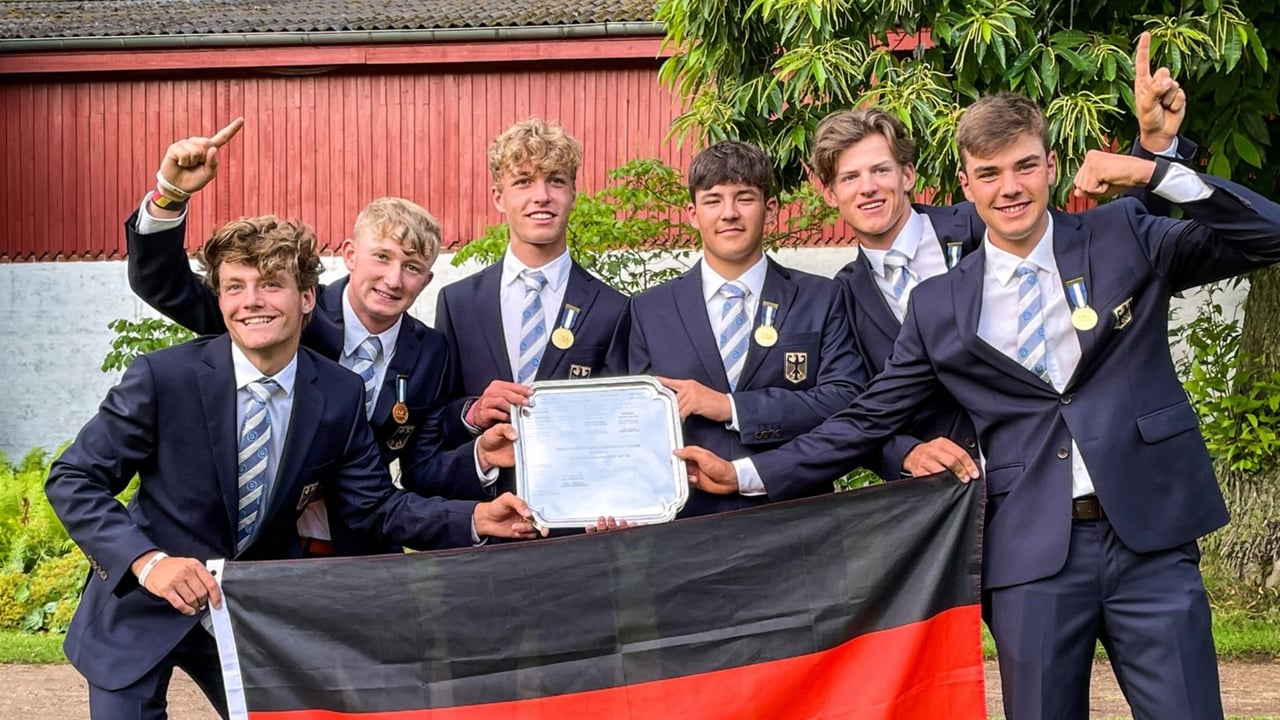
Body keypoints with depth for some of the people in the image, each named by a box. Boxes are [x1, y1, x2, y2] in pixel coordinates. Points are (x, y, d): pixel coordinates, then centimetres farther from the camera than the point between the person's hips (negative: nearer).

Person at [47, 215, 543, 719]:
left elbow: (373, 505, -1)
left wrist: (474, 519, -17)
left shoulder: (340, 395, -8)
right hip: (143, 612, -3)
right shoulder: (163, 376, -18)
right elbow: (72, 480, -14)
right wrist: (147, 560, -29)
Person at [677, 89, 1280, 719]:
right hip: (1033, 555, 1)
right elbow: (868, 419, 12)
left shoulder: (1124, 238, 6)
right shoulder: (939, 306, 9)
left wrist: (1156, 172, -11)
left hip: (1149, 538, -1)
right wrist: (747, 475, 6)